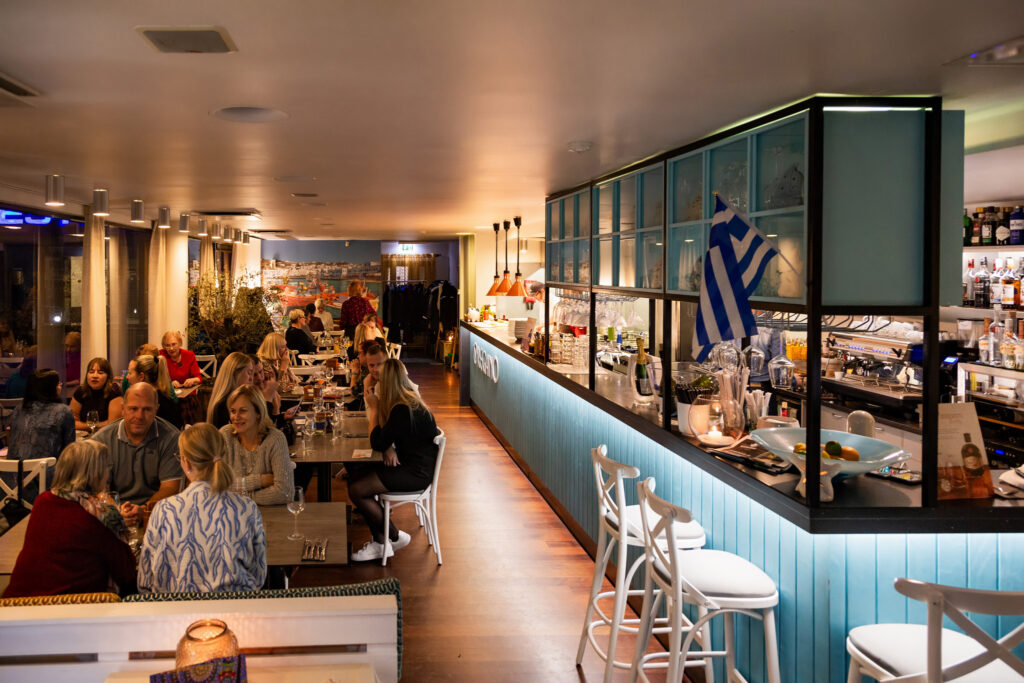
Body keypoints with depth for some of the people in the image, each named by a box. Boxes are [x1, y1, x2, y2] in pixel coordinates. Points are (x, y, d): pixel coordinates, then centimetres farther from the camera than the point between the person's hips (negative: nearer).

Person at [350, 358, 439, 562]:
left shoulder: (403, 410, -23)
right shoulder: (408, 400, 8)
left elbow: (378, 443, -18)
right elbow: (387, 439, 13)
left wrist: (374, 408, -10)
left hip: (417, 472, -10)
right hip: (407, 463, 10)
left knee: (357, 490, -13)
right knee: (355, 475, 4)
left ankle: (395, 537, 6)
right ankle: (379, 541, 5)